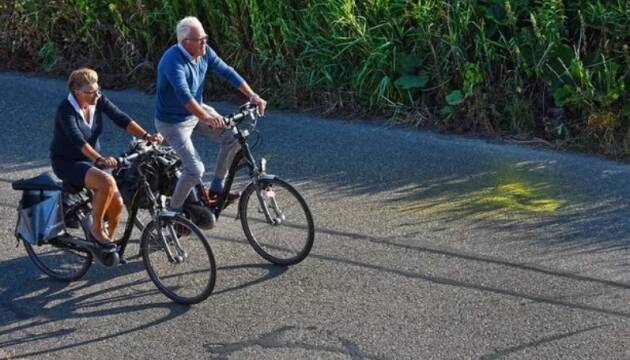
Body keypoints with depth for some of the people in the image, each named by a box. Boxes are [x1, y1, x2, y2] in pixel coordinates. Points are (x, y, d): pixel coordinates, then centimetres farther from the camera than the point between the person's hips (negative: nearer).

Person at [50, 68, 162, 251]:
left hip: (91, 160, 6)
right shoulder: (66, 109, -23)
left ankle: (107, 240, 17)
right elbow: (77, 140, -37)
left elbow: (121, 119, -13)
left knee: (116, 203, -9)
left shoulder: (98, 100, -6)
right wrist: (100, 159, -52)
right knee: (107, 182, -32)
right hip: (67, 163, -6)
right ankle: (96, 230, -13)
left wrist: (146, 136, -27)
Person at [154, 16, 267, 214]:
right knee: (195, 169, -18)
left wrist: (252, 95, -15)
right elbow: (183, 94, -44)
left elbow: (227, 72, -5)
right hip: (173, 121, -8)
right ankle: (174, 211, 5)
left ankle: (216, 189, 9)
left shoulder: (204, 52, -9)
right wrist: (206, 118, -58)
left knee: (233, 136, -6)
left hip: (198, 109, 8)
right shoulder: (173, 61, -31)